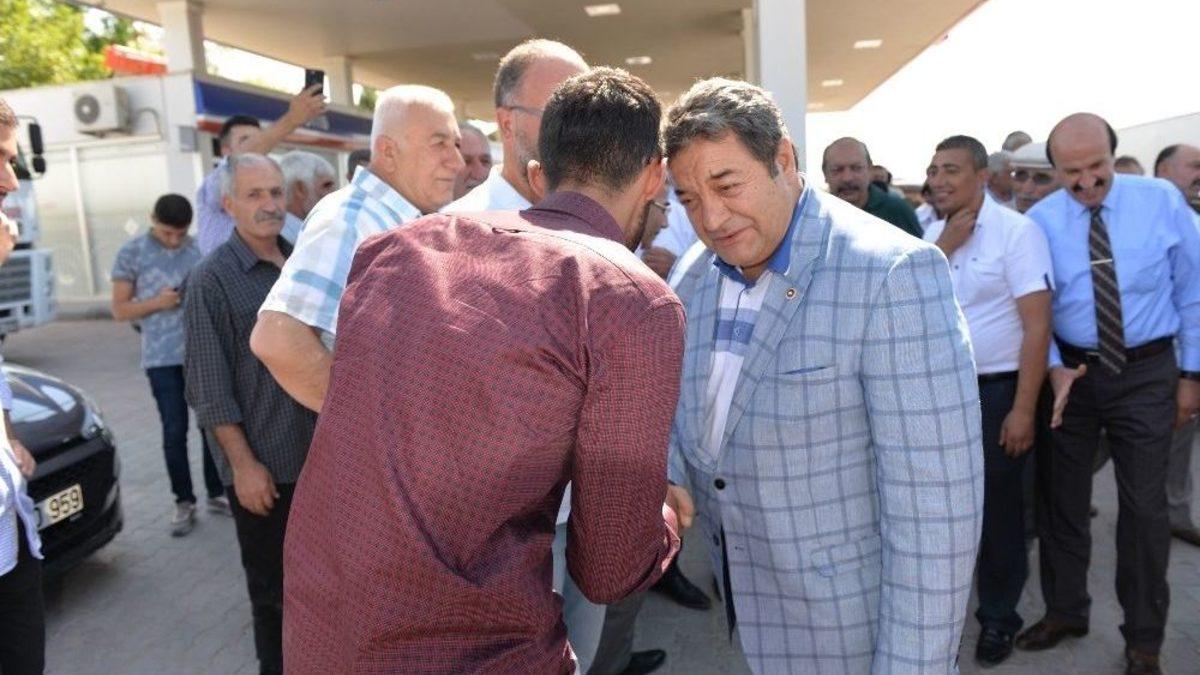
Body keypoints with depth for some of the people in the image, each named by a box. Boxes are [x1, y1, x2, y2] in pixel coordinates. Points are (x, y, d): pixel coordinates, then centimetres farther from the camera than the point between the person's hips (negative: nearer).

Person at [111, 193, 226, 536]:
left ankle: (217, 493, 23)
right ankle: (184, 502, 16)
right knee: (174, 432, 4)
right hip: (162, 357, -2)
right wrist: (157, 302, -16)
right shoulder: (132, 253, -1)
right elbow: (119, 309, 0)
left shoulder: (199, 248, 4)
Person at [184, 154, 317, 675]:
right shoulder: (212, 280, -9)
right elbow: (209, 385, -12)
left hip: (320, 455, 6)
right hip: (263, 465, -6)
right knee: (273, 588, 9)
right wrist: (242, 463, -16)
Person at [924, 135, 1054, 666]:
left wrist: (1023, 409, -17)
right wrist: (945, 244, -11)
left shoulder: (1017, 231, -11)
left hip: (996, 392, -5)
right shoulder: (932, 233, 7)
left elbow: (1037, 326, -15)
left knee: (997, 509, 9)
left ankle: (998, 618, 29)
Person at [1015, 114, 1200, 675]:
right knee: (1061, 497, 12)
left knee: (1143, 505, 7)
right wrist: (1053, 367, -18)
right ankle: (1064, 611, 33)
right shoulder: (1040, 220, -7)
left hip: (1146, 373, -1)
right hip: (1070, 369, 1)